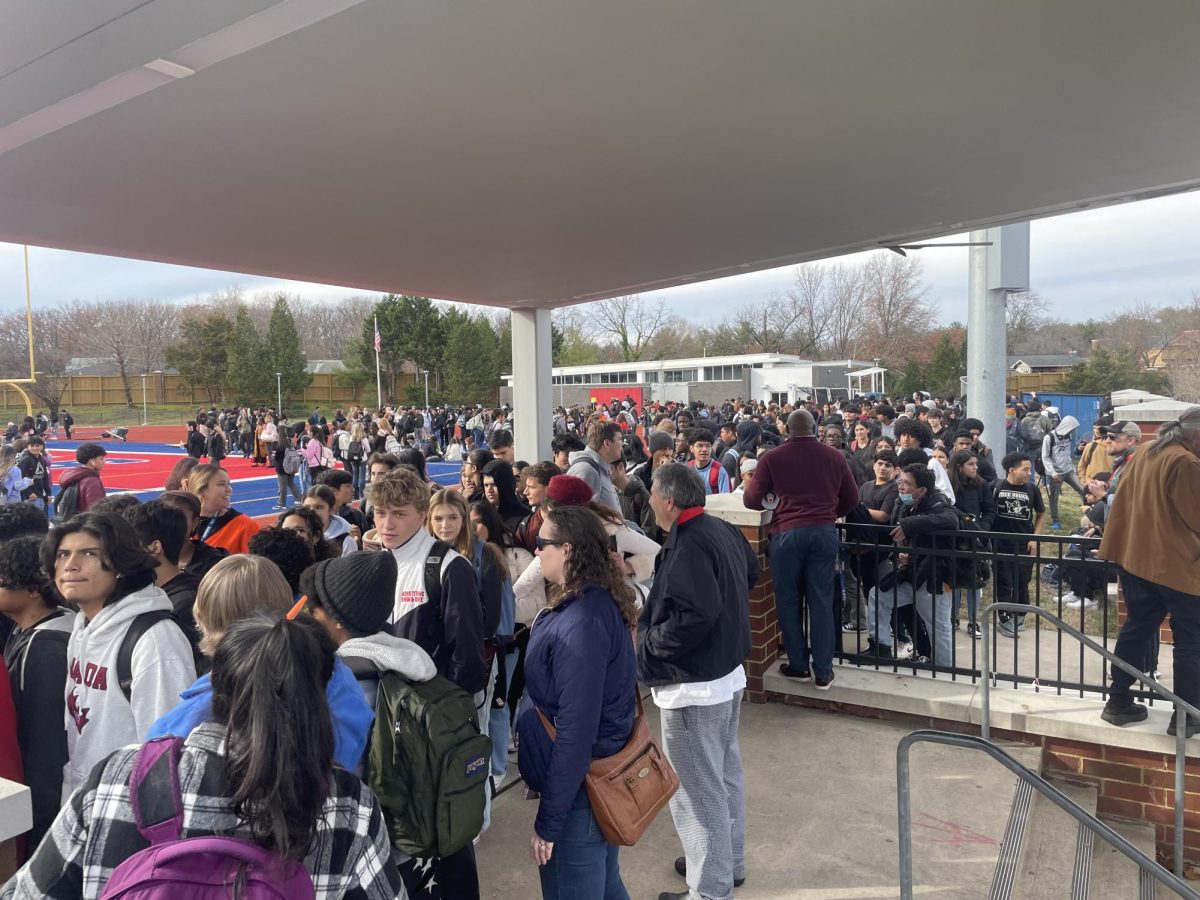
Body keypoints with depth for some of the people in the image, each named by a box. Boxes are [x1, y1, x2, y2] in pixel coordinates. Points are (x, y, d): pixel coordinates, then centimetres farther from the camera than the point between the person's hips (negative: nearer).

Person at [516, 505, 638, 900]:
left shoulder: (581, 623, -27)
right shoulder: (599, 602, 3)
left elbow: (575, 732, -27)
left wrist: (548, 820, -20)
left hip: (579, 792, -9)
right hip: (603, 779, 9)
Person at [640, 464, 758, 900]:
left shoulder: (687, 545, -25)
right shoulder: (725, 530, 3)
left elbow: (696, 616, -33)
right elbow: (751, 573, 20)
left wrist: (649, 640, -18)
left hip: (693, 685, -10)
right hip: (727, 672, 10)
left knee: (697, 789, 5)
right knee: (726, 775, 23)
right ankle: (730, 862, 41)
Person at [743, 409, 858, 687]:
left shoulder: (772, 458, -1)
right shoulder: (835, 456, 8)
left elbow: (752, 500, 2)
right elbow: (851, 499, 15)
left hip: (787, 533, -2)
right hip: (824, 532, 2)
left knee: (788, 599, 12)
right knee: (822, 601, 7)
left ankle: (798, 665, 19)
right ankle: (823, 672, 11)